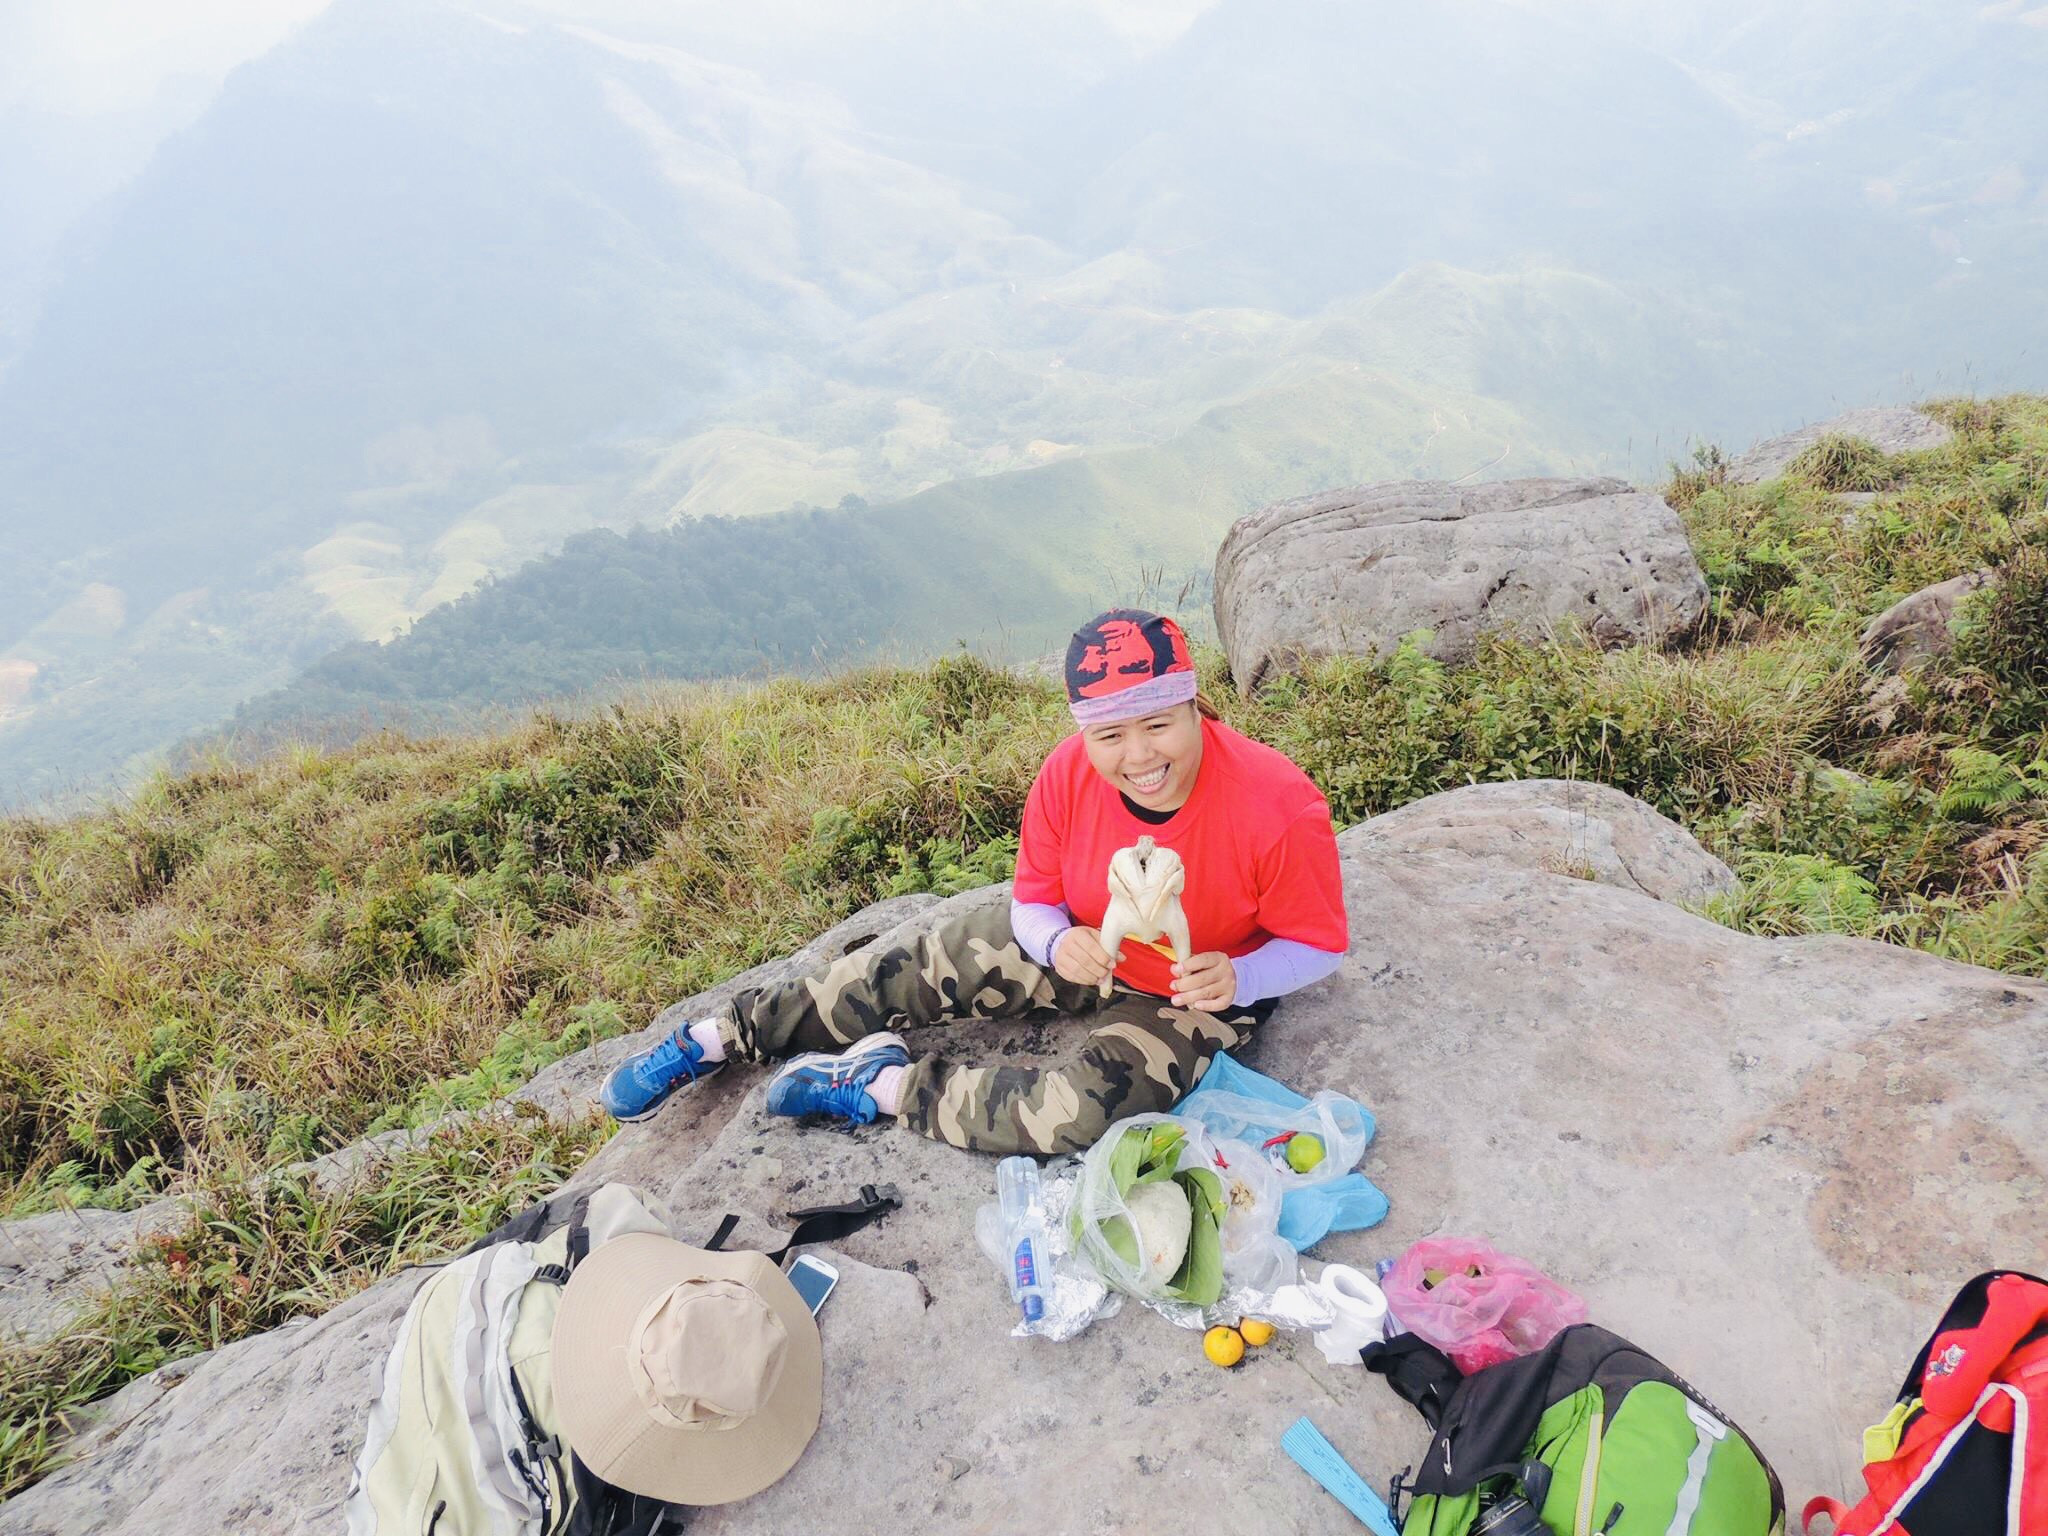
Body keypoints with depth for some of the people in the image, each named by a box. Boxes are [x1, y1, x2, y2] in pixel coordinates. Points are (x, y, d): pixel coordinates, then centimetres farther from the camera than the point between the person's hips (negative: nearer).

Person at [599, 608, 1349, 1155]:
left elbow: (1318, 944, -17)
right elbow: (1033, 900, -8)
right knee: (903, 973, -1)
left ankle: (888, 1086, -8)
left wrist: (1235, 980, -37)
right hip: (1080, 943, 3)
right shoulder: (1068, 776, -23)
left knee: (1084, 1110, -29)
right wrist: (1060, 944, -32)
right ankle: (719, 1037, 17)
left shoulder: (1279, 808, -33)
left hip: (1197, 992, -3)